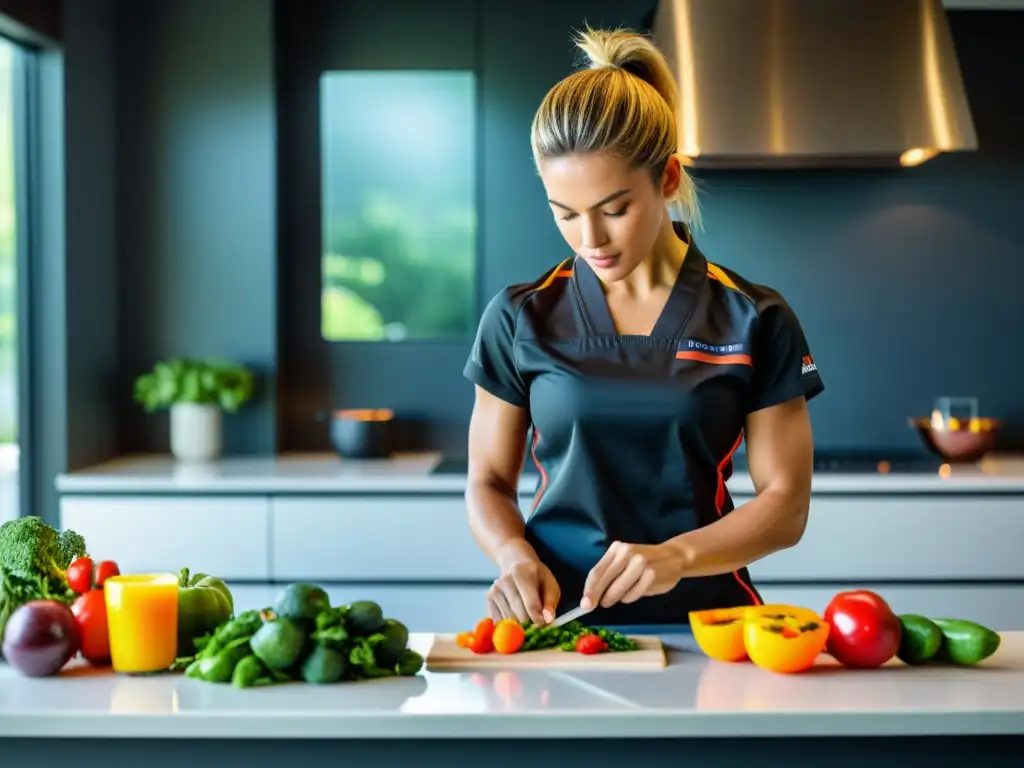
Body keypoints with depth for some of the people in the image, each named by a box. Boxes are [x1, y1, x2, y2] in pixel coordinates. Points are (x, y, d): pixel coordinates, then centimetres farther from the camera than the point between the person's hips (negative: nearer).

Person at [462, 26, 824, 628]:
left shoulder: (755, 322, 3)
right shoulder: (521, 319, 6)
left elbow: (786, 506, 2)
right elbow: (489, 483, 11)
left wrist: (677, 556, -14)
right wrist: (515, 555, -10)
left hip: (702, 620, 0)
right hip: (555, 618, 1)